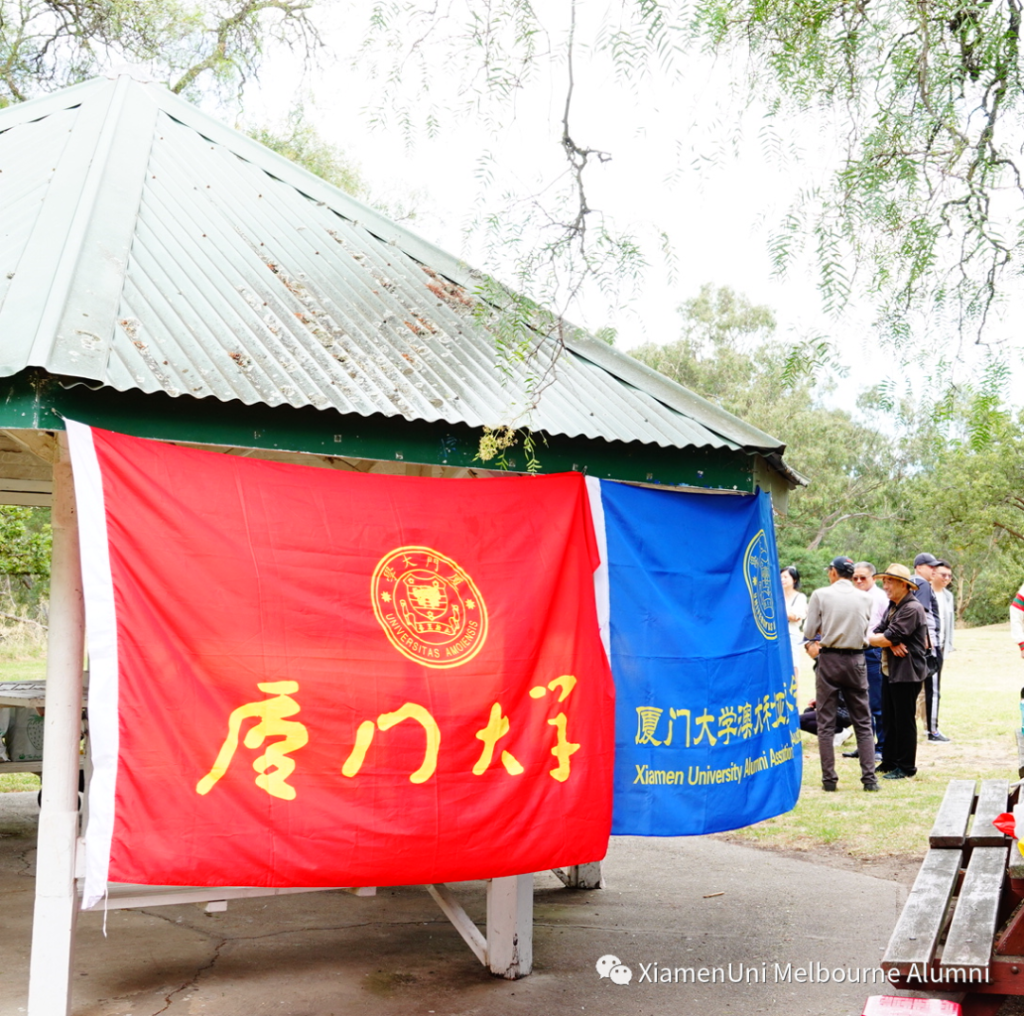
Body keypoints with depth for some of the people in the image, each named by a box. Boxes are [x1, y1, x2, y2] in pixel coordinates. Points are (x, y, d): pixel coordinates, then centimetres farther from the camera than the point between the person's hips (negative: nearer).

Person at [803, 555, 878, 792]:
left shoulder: (820, 595, -6)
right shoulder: (865, 598, 2)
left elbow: (809, 631, -6)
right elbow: (865, 631, 9)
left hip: (828, 660, -2)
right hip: (855, 660, 2)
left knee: (826, 723, 4)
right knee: (863, 723, 9)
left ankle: (829, 779, 3)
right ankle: (869, 777, 5)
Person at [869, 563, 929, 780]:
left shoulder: (912, 609, -17)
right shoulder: (892, 607, 15)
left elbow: (888, 638, -21)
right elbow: (876, 633, 8)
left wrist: (871, 638, -3)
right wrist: (891, 642, -13)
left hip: (907, 672, -9)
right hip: (891, 670, 9)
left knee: (904, 721, 0)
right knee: (889, 719, 15)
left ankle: (906, 767, 9)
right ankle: (889, 762, 24)